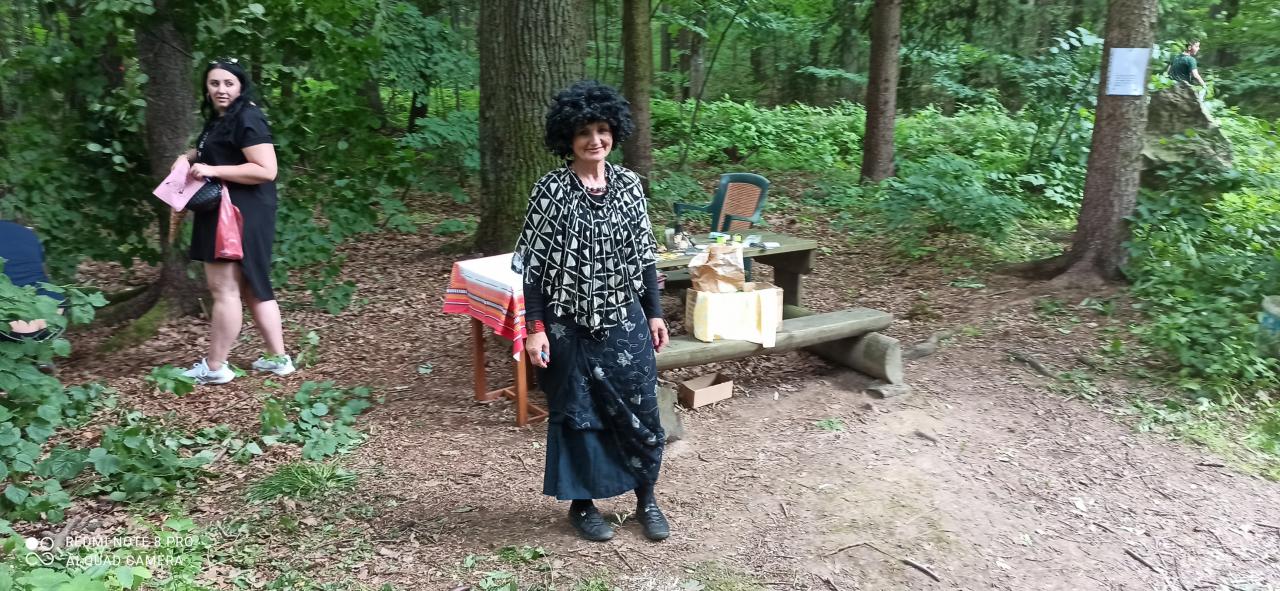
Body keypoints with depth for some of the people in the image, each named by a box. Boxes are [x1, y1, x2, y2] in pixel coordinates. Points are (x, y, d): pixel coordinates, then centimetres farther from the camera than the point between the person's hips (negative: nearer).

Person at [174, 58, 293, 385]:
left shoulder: (247, 119, -14)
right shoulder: (219, 119, 17)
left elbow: (266, 170, -22)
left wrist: (213, 170, -23)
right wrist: (189, 156, 15)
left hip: (240, 215, -11)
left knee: (224, 288, -6)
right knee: (253, 287, 13)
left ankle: (214, 367, 2)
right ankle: (278, 358, 19)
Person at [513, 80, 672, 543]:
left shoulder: (628, 184, 2)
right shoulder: (551, 190, -9)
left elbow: (644, 254, 8)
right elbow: (533, 264, -8)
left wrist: (654, 313, 7)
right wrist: (534, 327, -12)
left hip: (624, 322, 3)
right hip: (570, 326, -3)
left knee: (640, 409, 8)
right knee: (577, 413, 9)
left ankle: (647, 499, 28)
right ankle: (582, 503, 28)